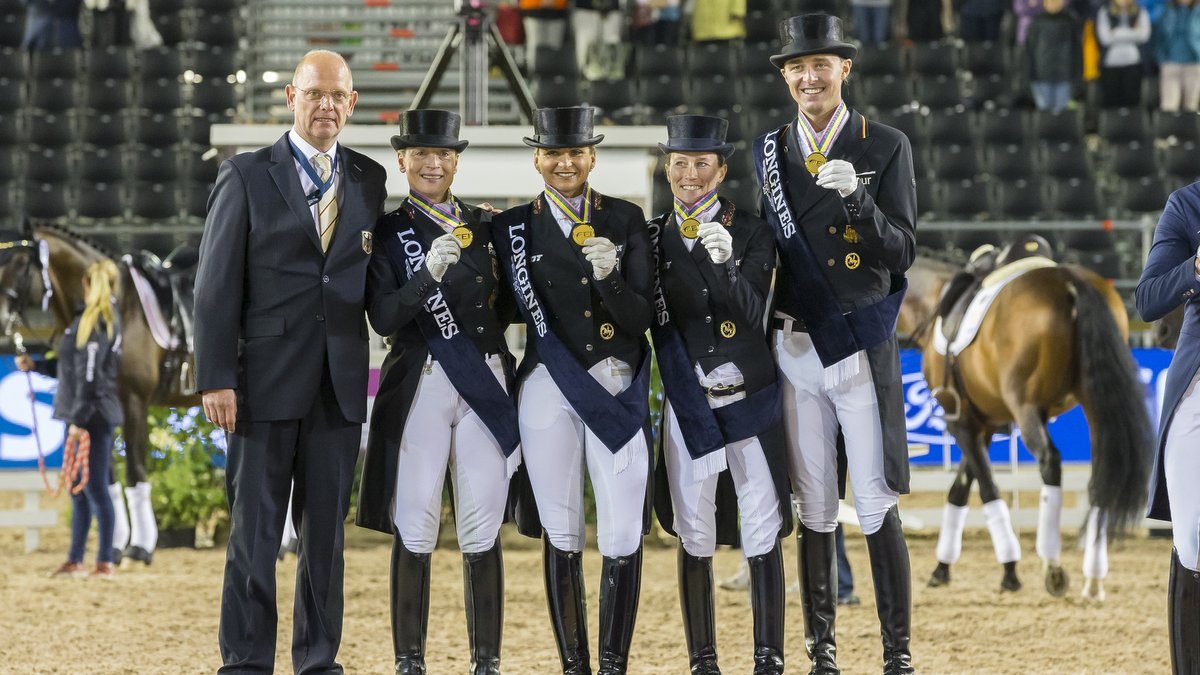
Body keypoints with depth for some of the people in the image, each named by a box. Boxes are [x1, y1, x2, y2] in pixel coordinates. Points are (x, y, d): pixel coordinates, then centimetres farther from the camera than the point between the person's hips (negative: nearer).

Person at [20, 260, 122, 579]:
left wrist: (79, 419, -22)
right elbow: (71, 368, 24)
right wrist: (34, 365, 23)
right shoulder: (106, 321, 16)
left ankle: (106, 562, -2)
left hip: (93, 417, -10)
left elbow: (90, 376, -20)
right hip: (82, 418, 10)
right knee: (79, 490, 14)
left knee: (95, 488, -6)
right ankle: (74, 561, 20)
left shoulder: (93, 322, -14)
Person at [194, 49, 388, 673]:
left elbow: (369, 276, 14)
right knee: (254, 532, -1)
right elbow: (216, 286, -3)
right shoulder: (246, 176, 1)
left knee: (327, 530, 7)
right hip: (266, 381, -3)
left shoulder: (369, 181, 11)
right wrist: (215, 379, -10)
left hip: (340, 385, 3)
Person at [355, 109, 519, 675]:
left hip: (485, 388, 2)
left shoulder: (486, 226, 13)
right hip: (418, 388, -2)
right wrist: (429, 275, -22)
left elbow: (507, 305, 20)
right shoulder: (387, 232, 3)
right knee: (413, 530, -4)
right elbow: (383, 319, -8)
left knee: (483, 532, 0)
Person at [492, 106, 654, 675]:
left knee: (624, 538, -7)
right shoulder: (515, 226, 5)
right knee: (562, 536, 3)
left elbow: (641, 318, -3)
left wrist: (610, 278, -18)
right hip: (549, 389, 0)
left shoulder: (627, 220, 5)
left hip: (619, 392, 0)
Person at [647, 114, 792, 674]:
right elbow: (643, 320, 9)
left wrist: (725, 263, -28)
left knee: (762, 533, -3)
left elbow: (753, 314, -12)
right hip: (687, 406, 2)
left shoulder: (751, 232, 0)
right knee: (695, 537, 3)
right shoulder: (653, 238, 7)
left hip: (750, 402, -2)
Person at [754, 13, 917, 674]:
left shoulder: (886, 147, -1)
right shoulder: (768, 151, 9)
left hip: (862, 348, -3)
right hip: (794, 348, 3)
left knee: (877, 508, -6)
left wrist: (856, 197, -22)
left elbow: (901, 254, -6)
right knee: (814, 509, 7)